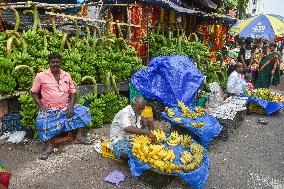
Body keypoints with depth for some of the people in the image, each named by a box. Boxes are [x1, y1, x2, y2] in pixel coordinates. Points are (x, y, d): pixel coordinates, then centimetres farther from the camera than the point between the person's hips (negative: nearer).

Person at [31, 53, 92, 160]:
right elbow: (34, 92, 3)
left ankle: (79, 137, 2)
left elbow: (72, 92, 7)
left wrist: (71, 106, -7)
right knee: (42, 122, -32)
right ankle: (49, 147, -12)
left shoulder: (66, 76, 4)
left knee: (84, 111, -10)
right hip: (49, 109, -3)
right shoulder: (41, 76, -5)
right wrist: (41, 106, -12)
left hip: (66, 107, 4)